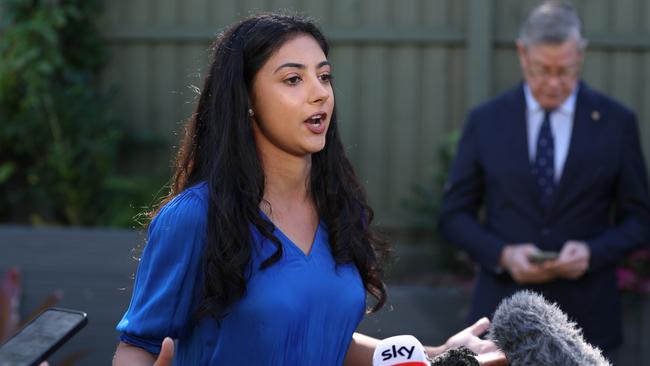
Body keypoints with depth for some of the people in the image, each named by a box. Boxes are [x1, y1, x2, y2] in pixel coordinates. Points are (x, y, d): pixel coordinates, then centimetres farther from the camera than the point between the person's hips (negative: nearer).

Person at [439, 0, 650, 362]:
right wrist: (503, 253, -13)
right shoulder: (485, 121, 3)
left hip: (586, 315, 0)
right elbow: (455, 214, 6)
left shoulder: (617, 122, 1)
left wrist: (592, 252, -15)